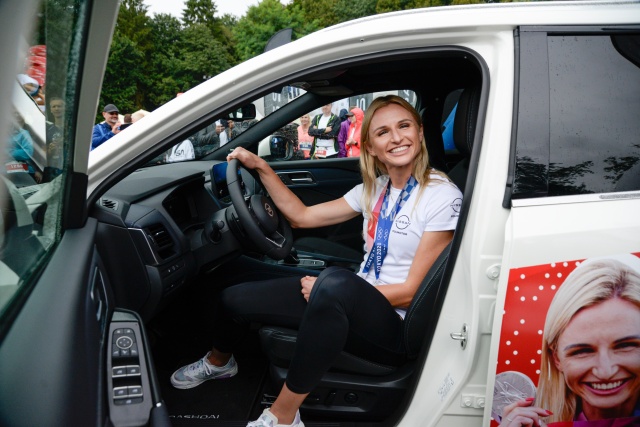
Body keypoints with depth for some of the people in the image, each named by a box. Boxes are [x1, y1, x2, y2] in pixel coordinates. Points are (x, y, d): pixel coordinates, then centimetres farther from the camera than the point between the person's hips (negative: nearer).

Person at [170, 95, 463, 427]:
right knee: (234, 299, -1)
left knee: (335, 281, -41)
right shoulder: (374, 189, 7)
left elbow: (412, 292, -15)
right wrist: (261, 167, 5)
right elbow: (302, 216, 12)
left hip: (396, 327, -6)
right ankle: (218, 362, 35)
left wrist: (328, 289, -15)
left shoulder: (442, 196, -13)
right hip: (357, 306, 7)